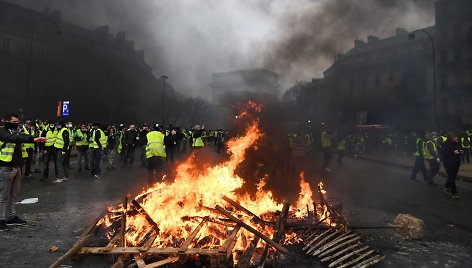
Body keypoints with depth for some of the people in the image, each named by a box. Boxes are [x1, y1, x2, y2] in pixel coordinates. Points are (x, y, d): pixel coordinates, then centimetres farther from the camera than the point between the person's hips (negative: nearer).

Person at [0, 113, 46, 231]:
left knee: (14, 195, 16)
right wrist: (33, 139, -41)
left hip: (16, 168, 8)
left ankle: (11, 217, 27)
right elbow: (15, 138, -30)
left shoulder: (16, 133, 15)